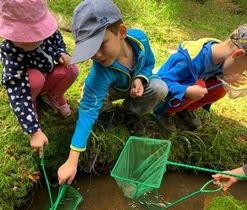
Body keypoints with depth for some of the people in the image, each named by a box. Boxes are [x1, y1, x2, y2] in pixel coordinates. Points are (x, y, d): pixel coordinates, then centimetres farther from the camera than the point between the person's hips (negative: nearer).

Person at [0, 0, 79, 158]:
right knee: (35, 78, -37)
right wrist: (35, 131, -45)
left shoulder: (48, 30, -26)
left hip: (48, 77, 4)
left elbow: (59, 44, 0)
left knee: (72, 70, -23)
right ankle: (32, 107, -4)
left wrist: (62, 54, -25)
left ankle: (54, 96, 7)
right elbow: (19, 97, -41)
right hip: (26, 85, -4)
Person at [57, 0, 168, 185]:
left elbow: (149, 62, -9)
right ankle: (107, 112, 4)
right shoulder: (101, 72, -42)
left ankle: (132, 111, 4)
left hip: (137, 84, 3)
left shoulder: (139, 37, -31)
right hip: (111, 89, -2)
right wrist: (72, 161, -46)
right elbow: (88, 110, -44)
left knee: (160, 89, -27)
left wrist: (140, 79, -33)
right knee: (90, 99, -35)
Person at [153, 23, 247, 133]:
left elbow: (212, 72, 6)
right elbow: (165, 82, -34)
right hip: (164, 92, -7)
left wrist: (223, 76, -15)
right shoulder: (191, 60, -37)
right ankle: (167, 112, -9)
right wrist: (187, 91, -48)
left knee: (220, 88, -11)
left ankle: (186, 109, 9)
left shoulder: (219, 51, -12)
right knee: (198, 85, -33)